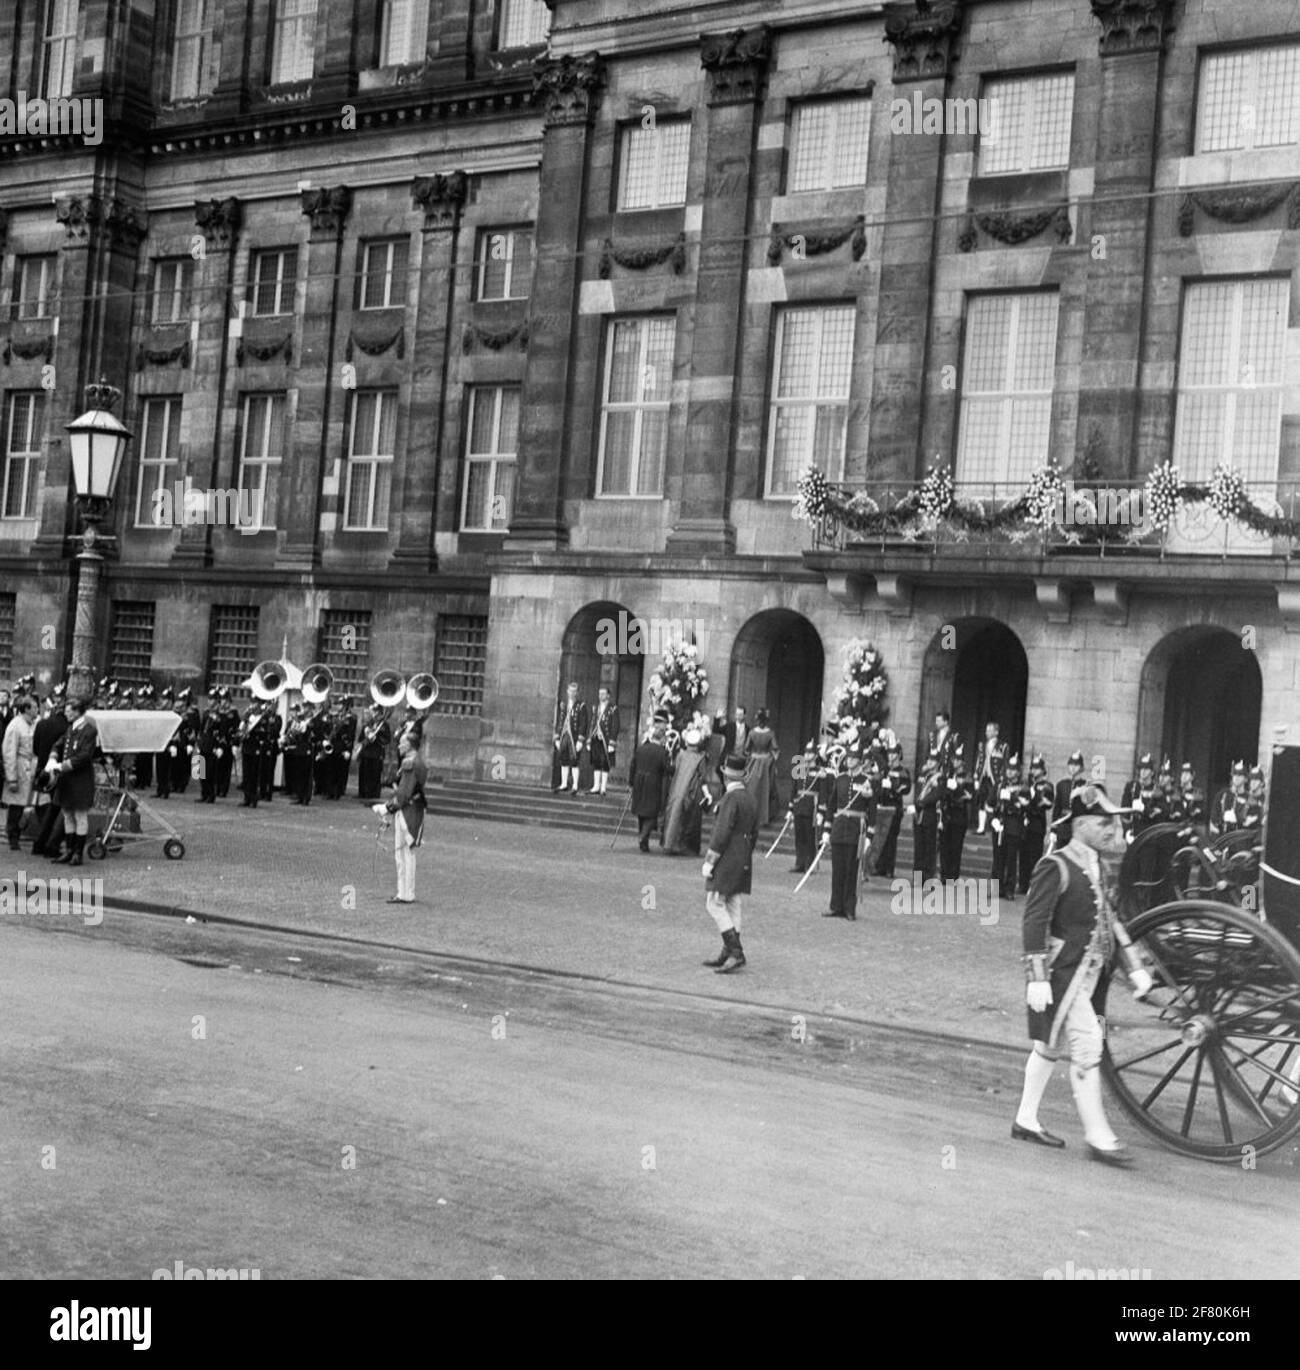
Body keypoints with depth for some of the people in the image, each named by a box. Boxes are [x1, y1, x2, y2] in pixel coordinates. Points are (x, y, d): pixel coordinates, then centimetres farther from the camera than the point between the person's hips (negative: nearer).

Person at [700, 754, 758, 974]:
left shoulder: (731, 799, -16)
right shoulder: (751, 799, 11)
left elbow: (722, 833, -20)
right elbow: (754, 834, 17)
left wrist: (709, 861, -15)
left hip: (726, 861, -9)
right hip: (743, 862, 9)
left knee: (715, 904, -5)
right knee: (732, 906, 10)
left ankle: (736, 951, -11)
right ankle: (728, 955, 14)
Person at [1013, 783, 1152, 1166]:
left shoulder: (1097, 867, 12)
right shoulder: (1055, 867, -15)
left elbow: (1110, 919, 19)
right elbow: (1035, 922, -18)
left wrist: (1134, 966, 15)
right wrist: (1037, 978, -22)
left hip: (1091, 973, 9)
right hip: (1063, 974, -9)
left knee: (1049, 1045, 16)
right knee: (1087, 1046, -9)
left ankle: (1026, 1121, 26)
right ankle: (1098, 1137, -2)